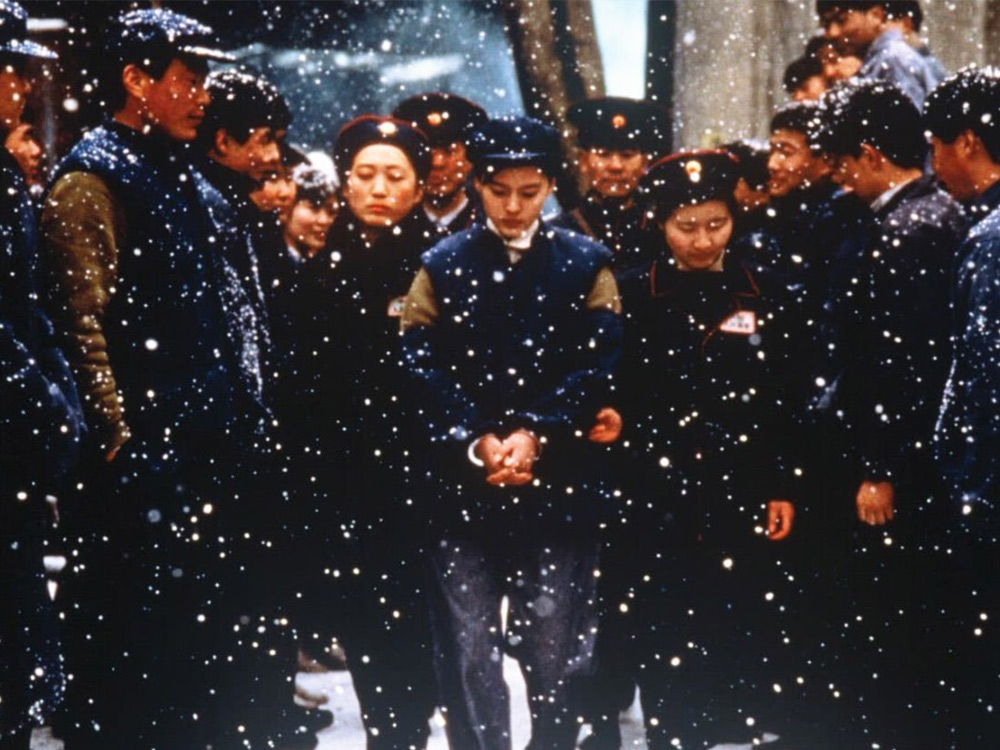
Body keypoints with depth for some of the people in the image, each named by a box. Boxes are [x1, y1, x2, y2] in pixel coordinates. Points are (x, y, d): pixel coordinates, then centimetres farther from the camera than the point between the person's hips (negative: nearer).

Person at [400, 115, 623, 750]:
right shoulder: (443, 264, 8)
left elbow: (598, 365, -2)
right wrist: (476, 440, -13)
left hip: (557, 482, 0)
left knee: (555, 649, 3)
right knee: (469, 648, 0)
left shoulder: (586, 264, 7)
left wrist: (535, 433, -13)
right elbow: (421, 365, -1)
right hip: (461, 484, 0)